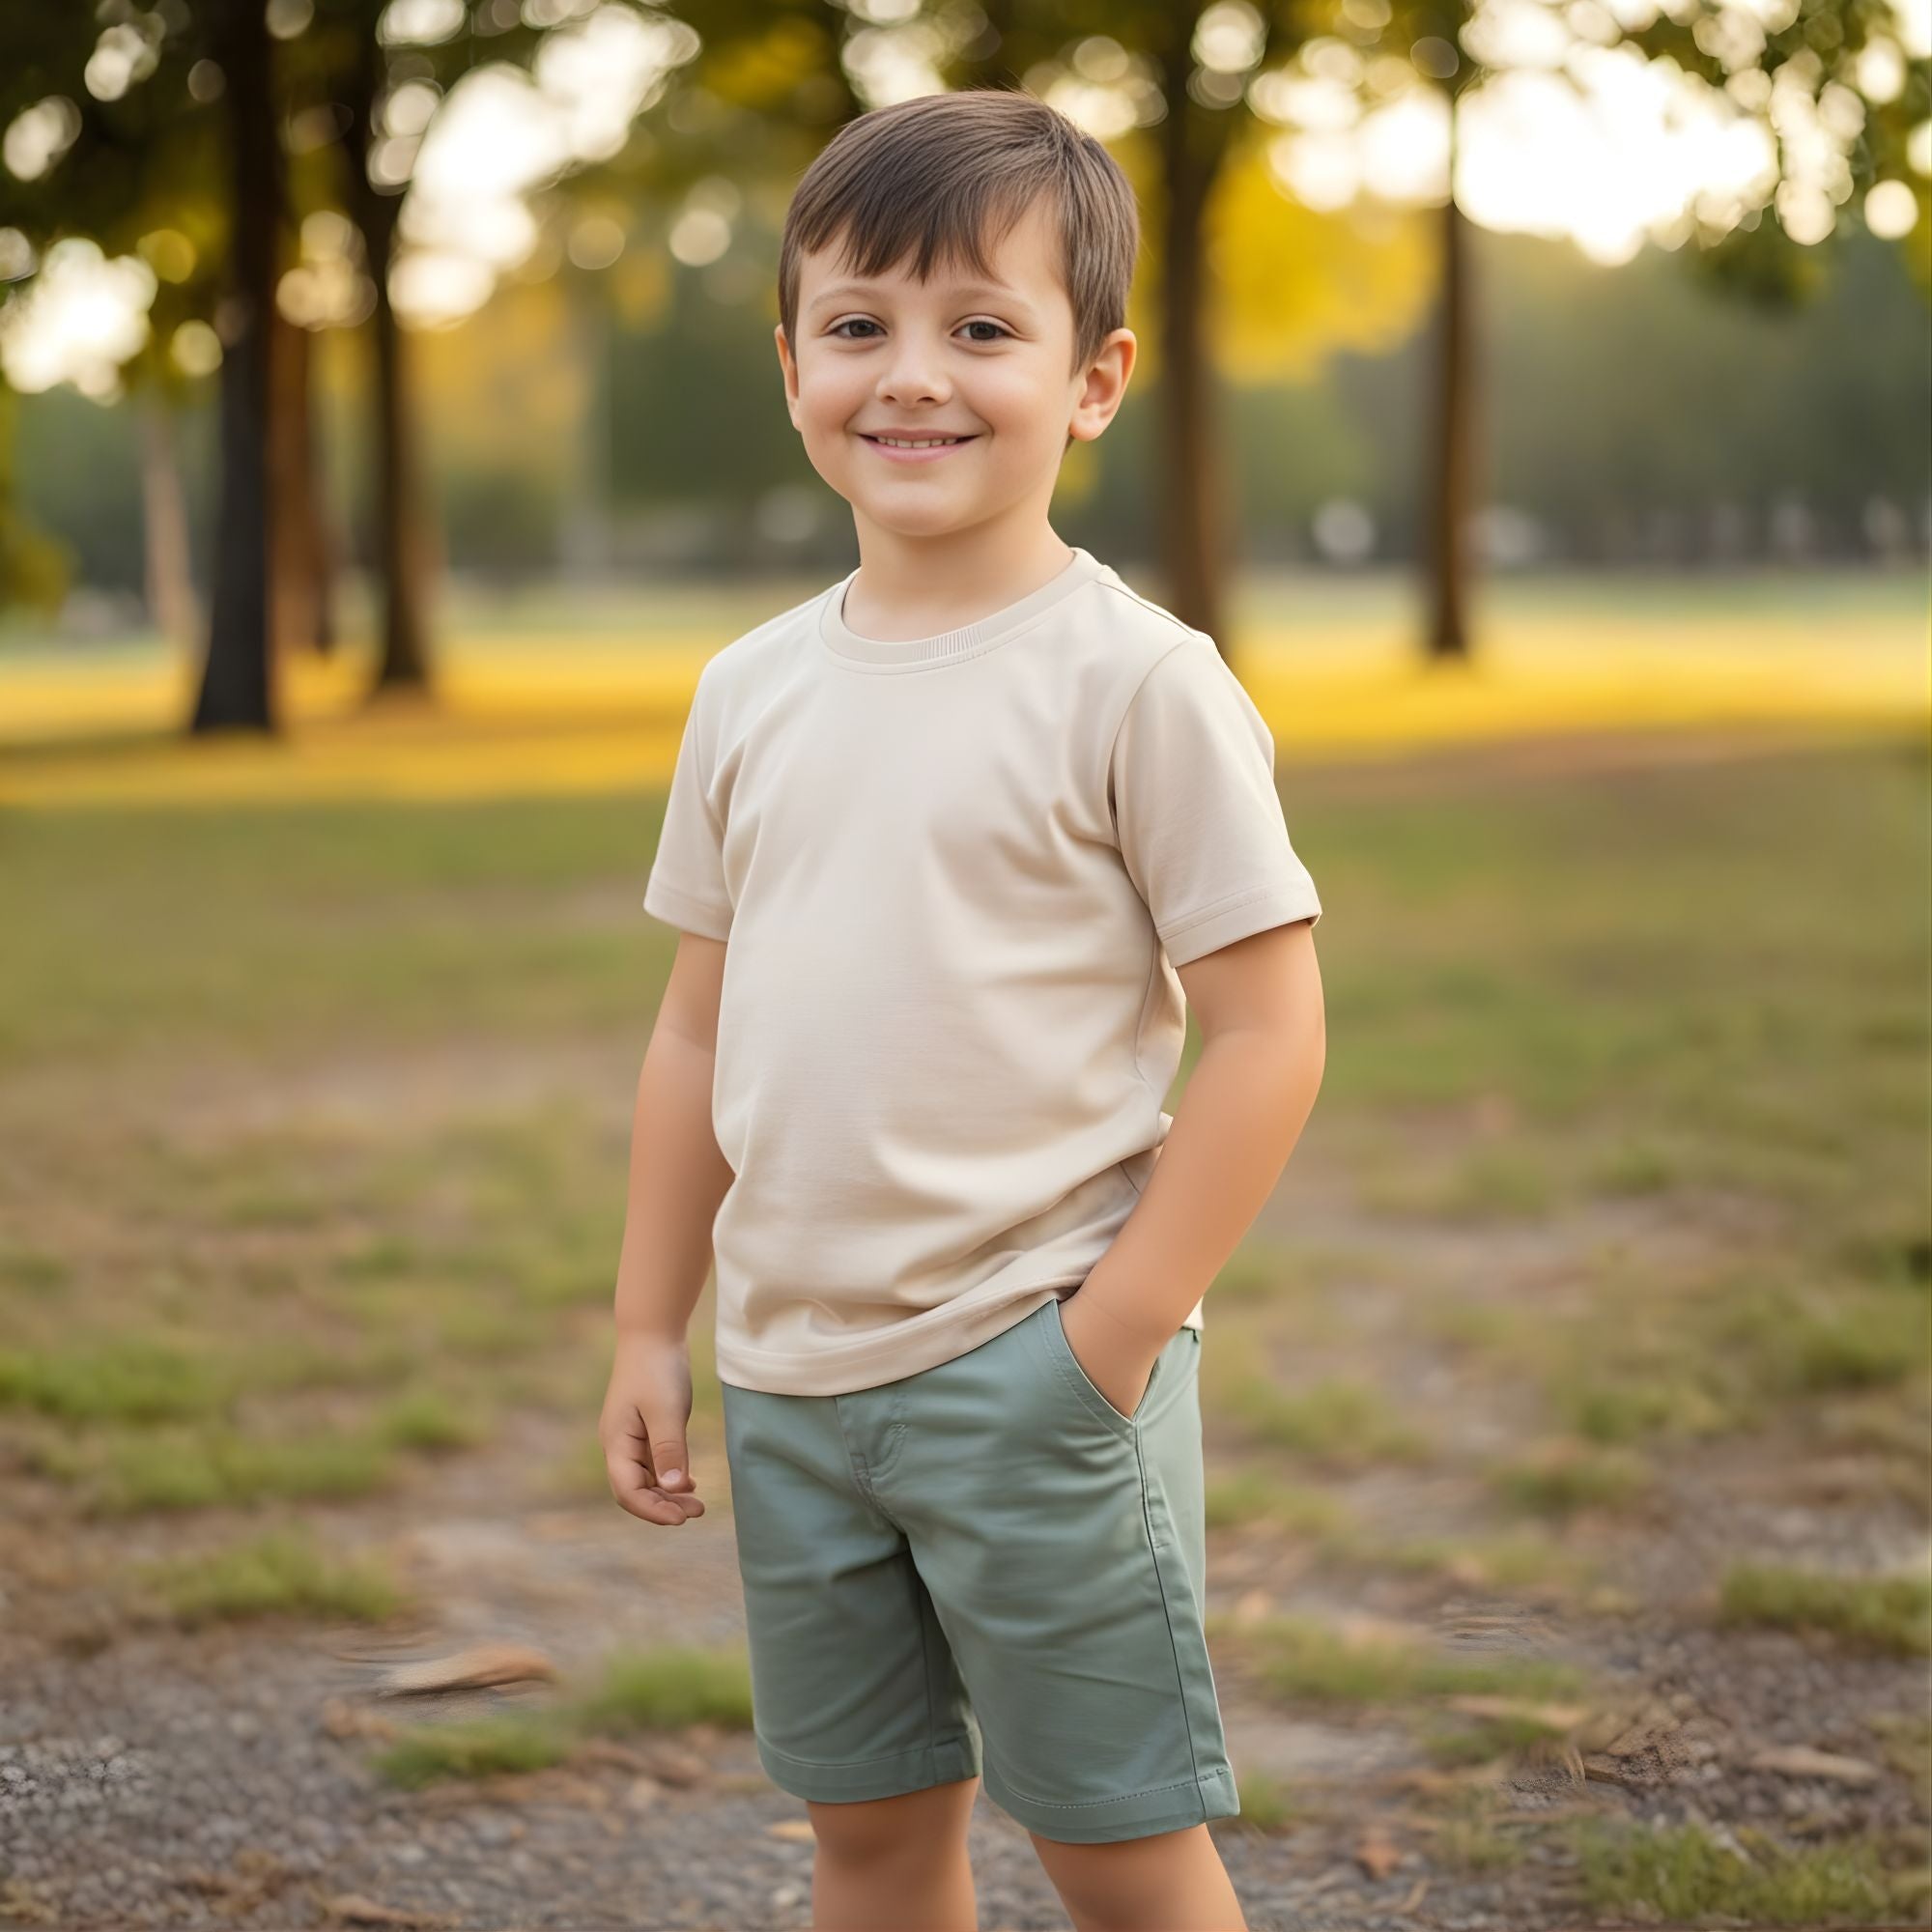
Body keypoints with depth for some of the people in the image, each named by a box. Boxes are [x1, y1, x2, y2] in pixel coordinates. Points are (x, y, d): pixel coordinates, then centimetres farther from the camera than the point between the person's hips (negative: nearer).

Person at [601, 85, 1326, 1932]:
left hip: (1031, 1366, -5)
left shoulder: (1136, 682, -10)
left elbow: (1267, 1033, -11)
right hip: (790, 1373, 5)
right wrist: (650, 1327, 12)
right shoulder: (752, 691, 7)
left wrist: (1116, 1332, -15)